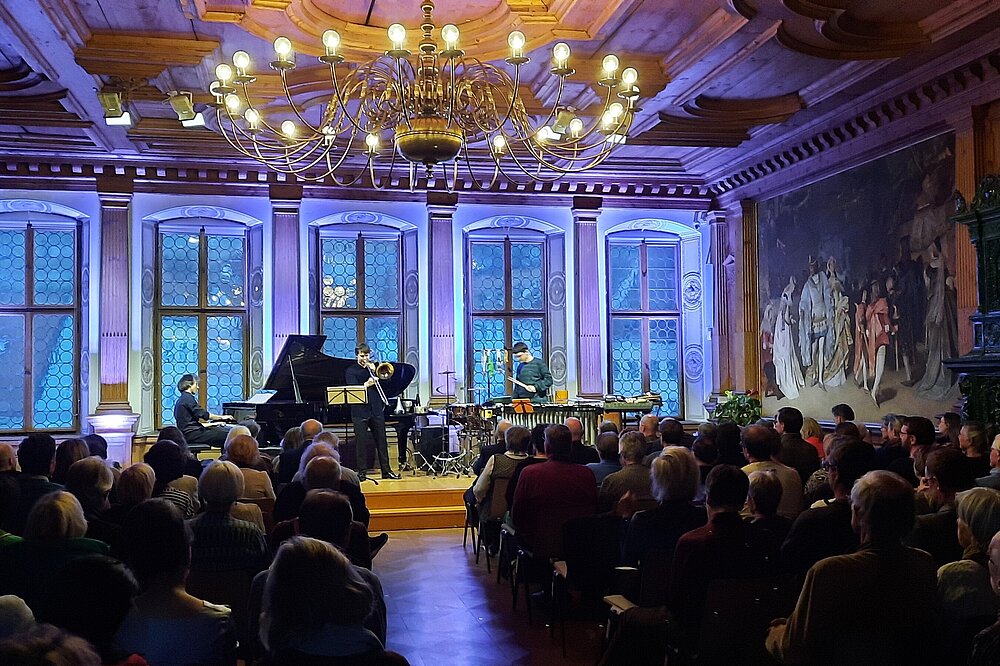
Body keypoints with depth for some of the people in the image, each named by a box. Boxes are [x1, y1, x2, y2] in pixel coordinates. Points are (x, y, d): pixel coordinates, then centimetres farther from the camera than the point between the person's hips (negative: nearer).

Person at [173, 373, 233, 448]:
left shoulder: (182, 399, 19)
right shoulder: (188, 398, -12)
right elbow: (204, 414, -15)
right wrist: (222, 417, -3)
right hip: (191, 434, -10)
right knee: (226, 435, -17)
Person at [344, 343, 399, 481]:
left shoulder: (374, 367, 13)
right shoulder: (351, 371, 4)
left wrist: (374, 371, -7)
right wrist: (366, 384, -28)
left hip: (376, 410, 3)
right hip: (360, 412, -3)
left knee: (381, 441, 5)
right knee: (361, 441, -2)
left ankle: (386, 470, 11)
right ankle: (362, 472, 4)